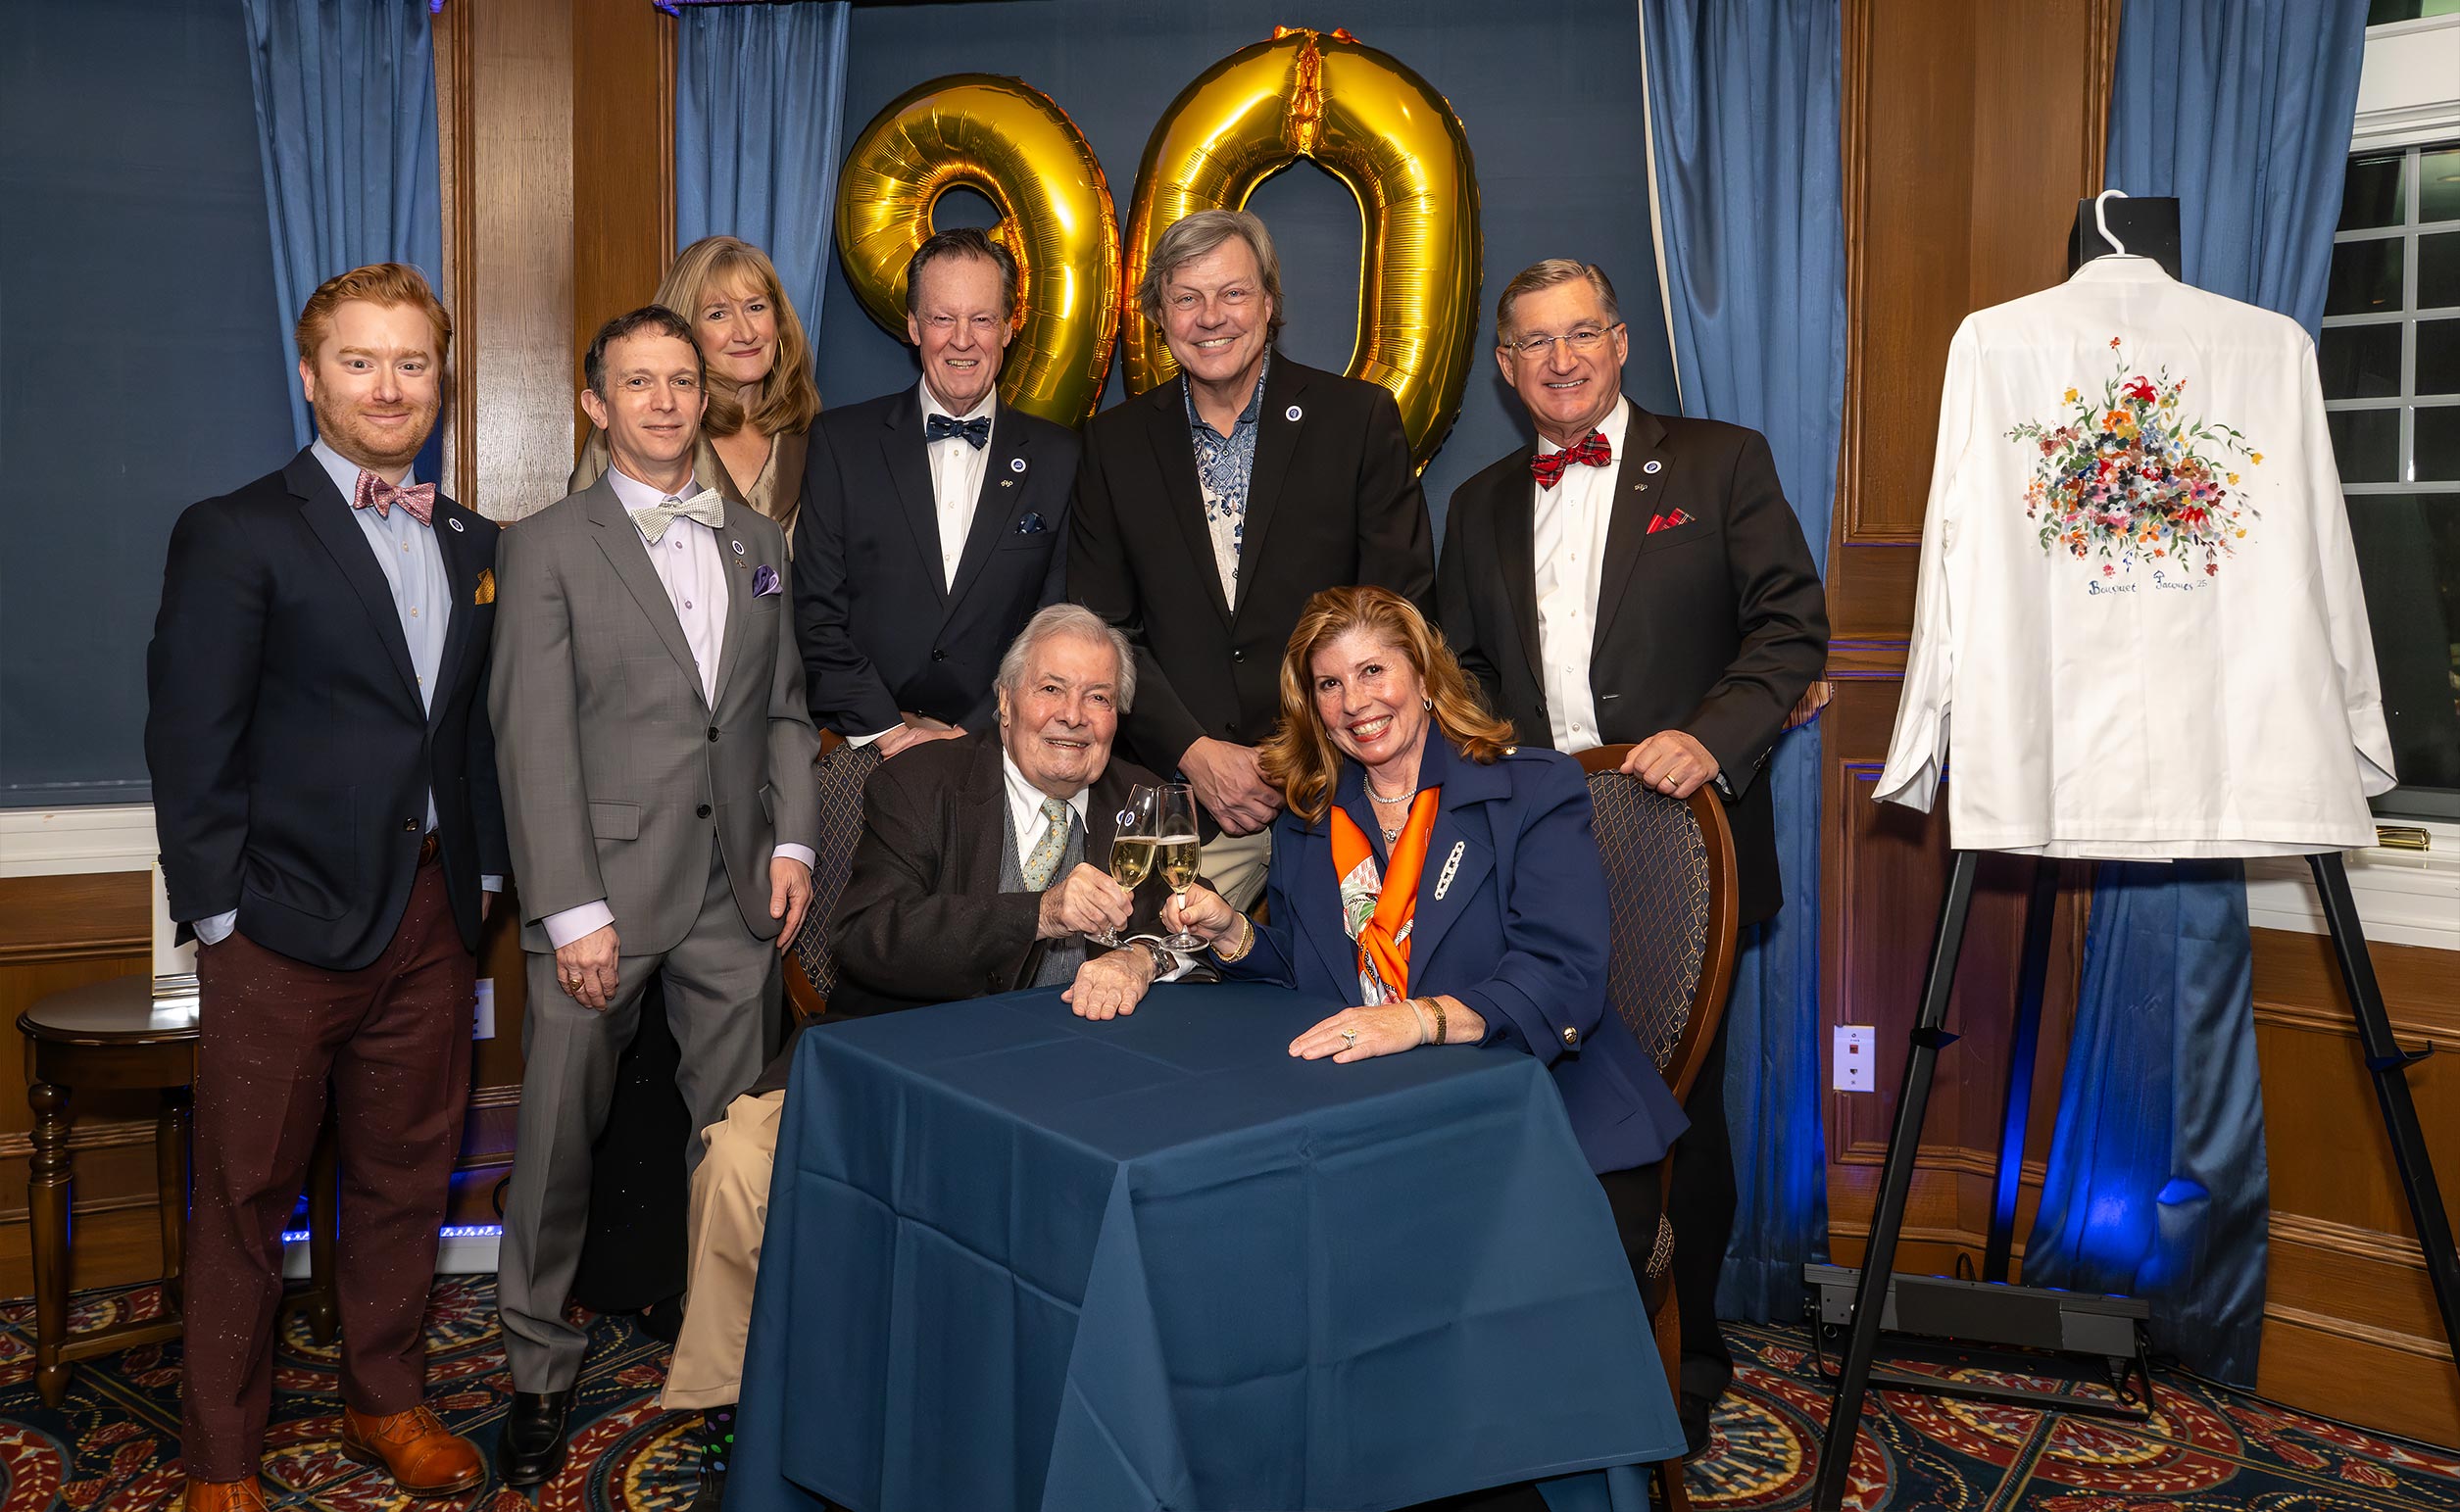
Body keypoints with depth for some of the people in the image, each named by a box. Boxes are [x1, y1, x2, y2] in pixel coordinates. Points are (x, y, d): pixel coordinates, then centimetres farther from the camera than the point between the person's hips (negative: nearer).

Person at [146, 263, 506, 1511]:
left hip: (431, 923, 5)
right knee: (245, 1200, 7)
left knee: (406, 1178, 15)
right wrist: (220, 913, -11)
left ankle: (386, 1404, 33)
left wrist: (480, 872, 8)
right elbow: (191, 742, -8)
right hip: (288, 927, -5)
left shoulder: (472, 545, 11)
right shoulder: (235, 535, -5)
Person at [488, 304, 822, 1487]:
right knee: (559, 1136, 4)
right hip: (603, 886, -3)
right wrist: (571, 908, -11)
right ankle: (539, 1371, 21)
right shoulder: (549, 545, 0)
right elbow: (535, 740, -6)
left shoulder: (759, 544, 14)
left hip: (734, 893, 4)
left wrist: (793, 838, 3)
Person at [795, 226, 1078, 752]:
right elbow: (816, 611, 3)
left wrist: (975, 734, -6)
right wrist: (885, 728, -7)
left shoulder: (1061, 457, 8)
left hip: (996, 751, 0)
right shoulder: (841, 441, 7)